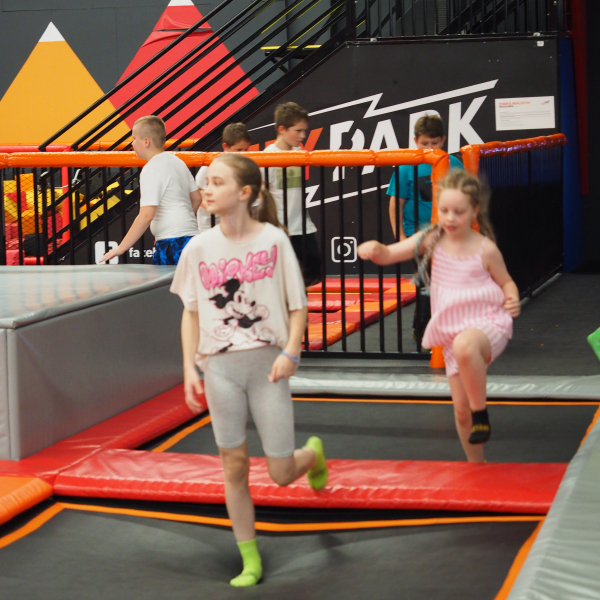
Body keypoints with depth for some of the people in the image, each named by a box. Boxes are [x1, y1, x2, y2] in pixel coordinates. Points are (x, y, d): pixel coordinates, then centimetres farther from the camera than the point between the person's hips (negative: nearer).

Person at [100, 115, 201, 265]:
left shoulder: (151, 169, -13)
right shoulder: (177, 162, 14)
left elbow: (146, 215, -19)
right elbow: (196, 198, 20)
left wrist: (121, 248, -16)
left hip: (172, 242, -9)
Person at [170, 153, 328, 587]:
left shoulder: (273, 240, -5)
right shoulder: (199, 248, 2)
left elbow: (298, 306, -1)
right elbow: (191, 312, 8)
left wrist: (290, 352, -15)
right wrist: (190, 369, 0)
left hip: (266, 363, -2)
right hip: (220, 366, 2)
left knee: (282, 473, 0)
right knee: (234, 468, 5)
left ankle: (313, 453, 36)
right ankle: (251, 561, 17)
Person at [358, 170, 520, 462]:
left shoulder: (485, 248, -9)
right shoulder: (432, 240, -2)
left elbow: (505, 281, 6)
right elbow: (389, 255, -4)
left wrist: (512, 299, -16)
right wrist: (375, 249, -27)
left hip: (487, 323, -5)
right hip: (451, 332, 5)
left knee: (464, 345, -41)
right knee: (461, 410, 7)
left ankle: (481, 411, -21)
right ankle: (477, 466, 28)